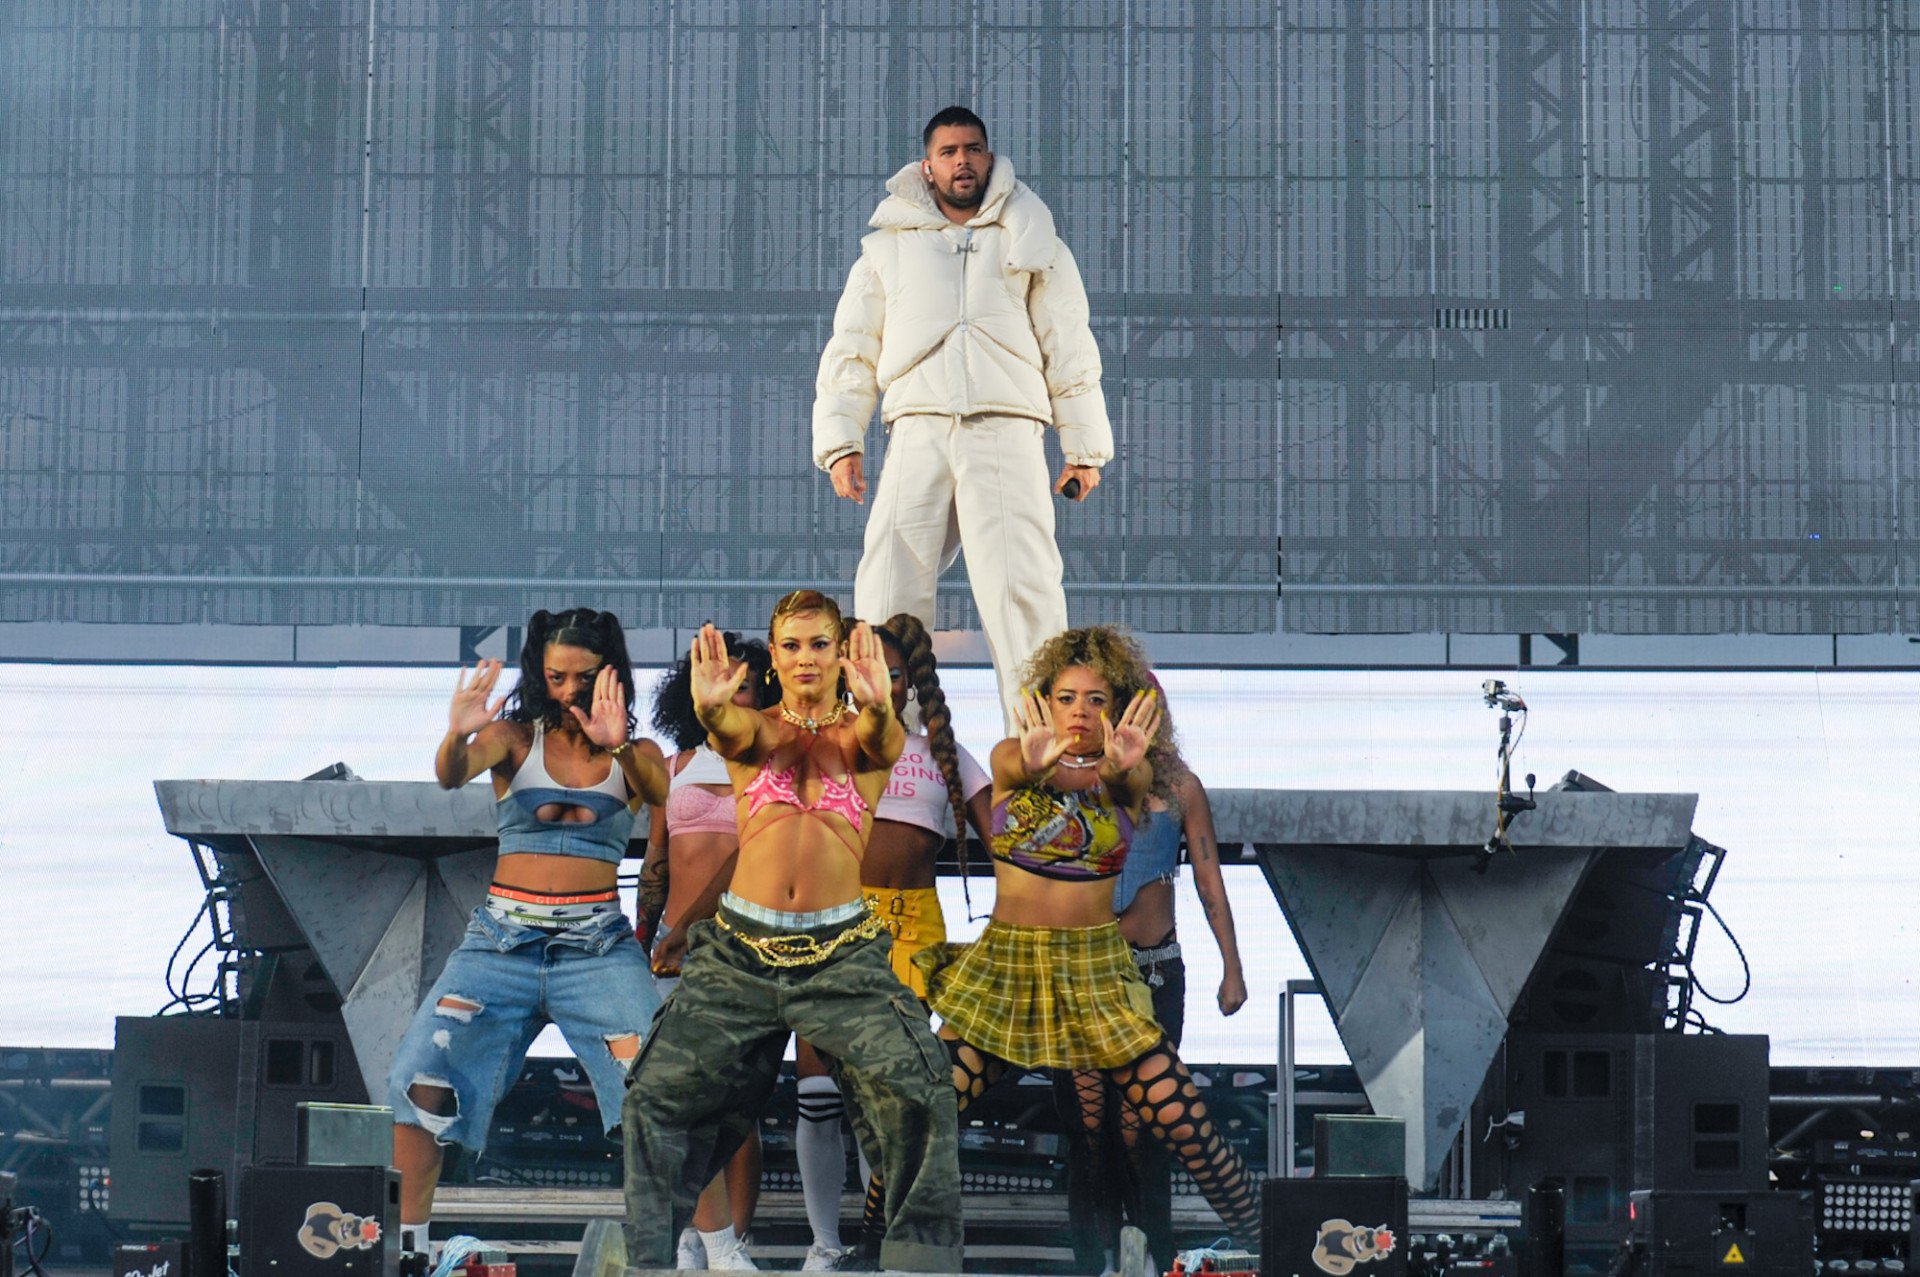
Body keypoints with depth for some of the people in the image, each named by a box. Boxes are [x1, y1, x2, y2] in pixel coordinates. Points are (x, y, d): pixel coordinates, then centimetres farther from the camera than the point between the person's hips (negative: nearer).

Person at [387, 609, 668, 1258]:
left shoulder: (635, 754, 8)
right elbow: (450, 775, -12)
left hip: (599, 943, -1)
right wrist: (457, 736, -36)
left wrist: (618, 747, -34)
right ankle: (406, 1240, -1)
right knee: (420, 1078, -13)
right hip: (503, 938, 1)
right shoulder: (513, 737, 6)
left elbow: (663, 794, -14)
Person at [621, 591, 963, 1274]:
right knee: (656, 1097, -5)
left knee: (921, 1098, -19)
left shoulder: (861, 736, 9)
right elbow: (730, 730, -13)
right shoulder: (753, 728, 11)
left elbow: (878, 738, -15)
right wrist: (709, 706, -38)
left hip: (843, 953, -1)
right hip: (740, 947, 1)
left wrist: (878, 706, -40)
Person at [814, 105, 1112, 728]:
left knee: (1022, 591, -13)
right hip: (919, 433, 1)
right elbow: (851, 350, 17)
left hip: (1007, 435, -1)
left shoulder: (1031, 242, 18)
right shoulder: (889, 247, 20)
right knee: (887, 590, -9)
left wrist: (1085, 449, 8)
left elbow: (1070, 348, 16)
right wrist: (839, 442, 5)